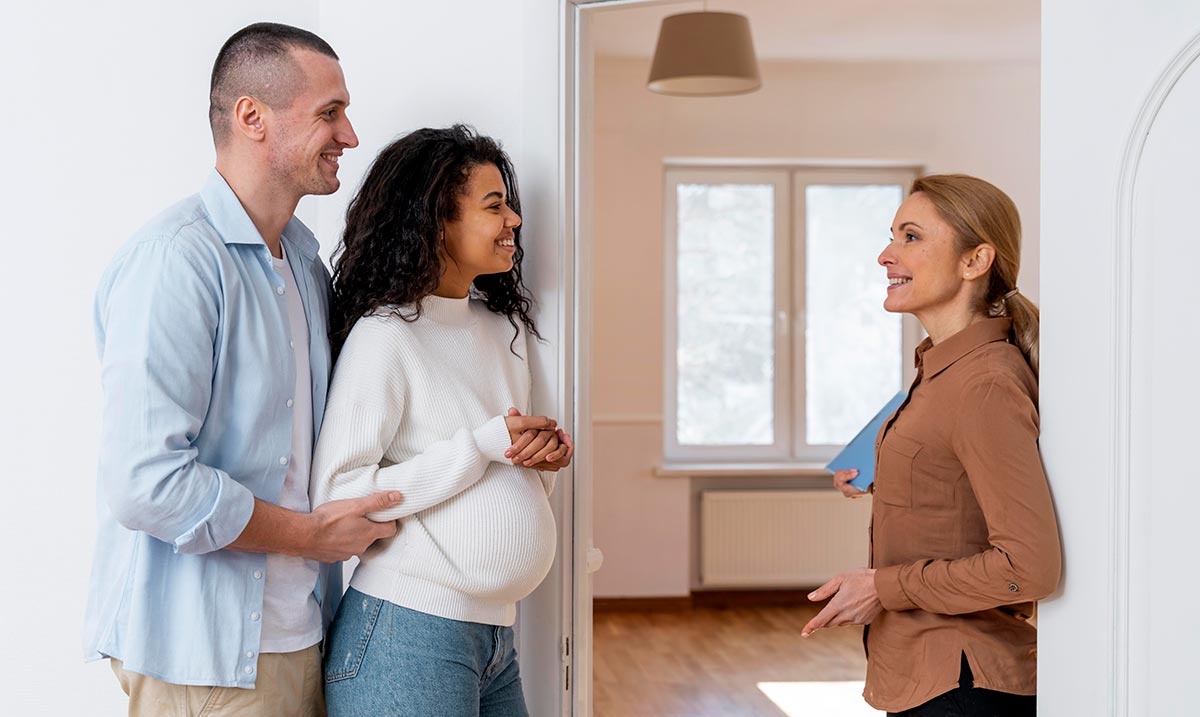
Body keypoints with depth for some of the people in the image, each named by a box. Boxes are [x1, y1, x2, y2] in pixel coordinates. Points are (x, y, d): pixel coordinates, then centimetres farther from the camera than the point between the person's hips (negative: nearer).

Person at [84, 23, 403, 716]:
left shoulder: (307, 261, 12)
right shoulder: (175, 260, -18)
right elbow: (144, 484, -26)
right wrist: (312, 534, -13)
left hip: (297, 631, 8)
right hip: (199, 655, -8)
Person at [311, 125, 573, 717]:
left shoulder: (505, 326, 13)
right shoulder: (385, 334, -11)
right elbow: (337, 494, -18)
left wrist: (547, 453, 0)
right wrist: (484, 446, -18)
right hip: (408, 630, -7)